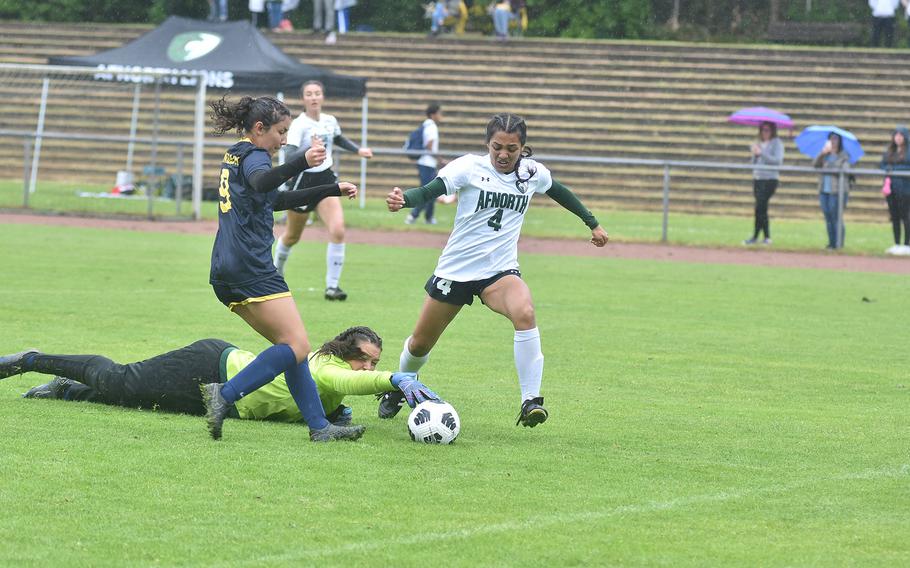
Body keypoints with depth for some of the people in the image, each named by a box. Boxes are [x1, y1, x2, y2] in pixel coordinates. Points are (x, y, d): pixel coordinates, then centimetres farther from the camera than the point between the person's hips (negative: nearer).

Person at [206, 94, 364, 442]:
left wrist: (332, 191, 37)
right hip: (251, 267, -10)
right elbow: (261, 181, -32)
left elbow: (276, 200, 37)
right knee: (297, 346, -13)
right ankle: (224, 395, -20)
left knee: (289, 346, 11)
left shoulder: (234, 157, 24)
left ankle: (319, 426, 6)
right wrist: (301, 162, -48)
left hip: (226, 273, 10)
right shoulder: (253, 156, -6)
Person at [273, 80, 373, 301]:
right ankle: (277, 270, 46)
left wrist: (358, 150, 15)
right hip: (303, 180, -4)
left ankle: (332, 285, -9)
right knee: (292, 235, 15)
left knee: (338, 231, -17)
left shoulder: (330, 121, 2)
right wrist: (309, 152, -46)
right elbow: (290, 154, -29)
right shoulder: (299, 125, -16)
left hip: (326, 178, 4)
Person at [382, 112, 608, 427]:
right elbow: (429, 191, -24)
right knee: (420, 344, 11)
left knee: (524, 313, -33)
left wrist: (593, 224, 29)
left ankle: (530, 401, -30)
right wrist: (403, 199, -45)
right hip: (455, 269, -1)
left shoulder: (533, 173, -1)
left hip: (500, 271, 1)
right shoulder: (470, 167, -12)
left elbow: (559, 192, 20)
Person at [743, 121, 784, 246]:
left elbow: (777, 160, -14)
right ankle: (767, 237, 12)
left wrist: (761, 153, -16)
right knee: (762, 209, 7)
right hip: (757, 178, 7)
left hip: (770, 179, -7)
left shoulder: (776, 143, -2)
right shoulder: (759, 144, 17)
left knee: (760, 208, -14)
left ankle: (755, 237, -11)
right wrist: (754, 154, -3)